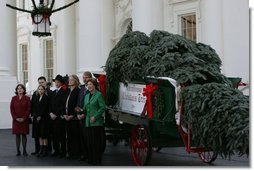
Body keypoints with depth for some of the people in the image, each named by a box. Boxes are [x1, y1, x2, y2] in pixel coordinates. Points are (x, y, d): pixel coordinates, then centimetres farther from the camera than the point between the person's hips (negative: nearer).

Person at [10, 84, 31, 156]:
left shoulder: (27, 98, 0)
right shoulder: (14, 98, 6)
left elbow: (29, 109, -3)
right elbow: (12, 109, 3)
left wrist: (24, 118, -11)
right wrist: (16, 118, -7)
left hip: (24, 120, -1)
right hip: (16, 120, 2)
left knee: (24, 135, 0)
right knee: (17, 135, 3)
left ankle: (24, 150, 5)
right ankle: (18, 151, 6)